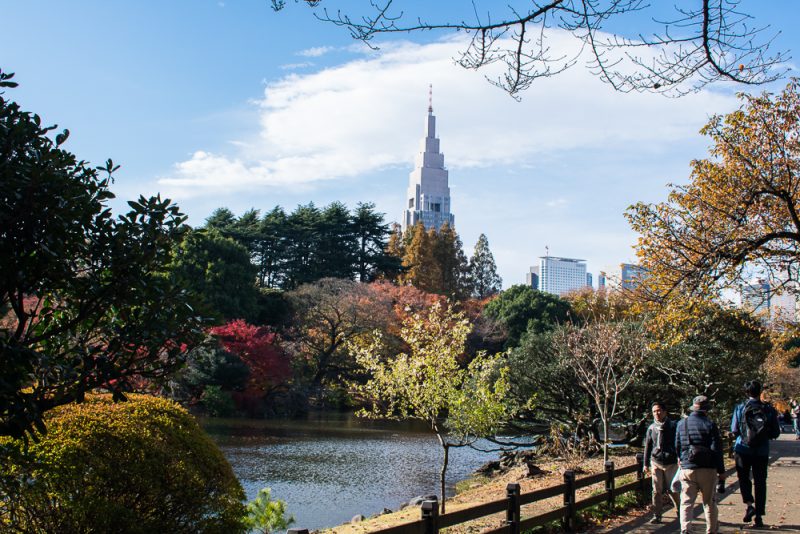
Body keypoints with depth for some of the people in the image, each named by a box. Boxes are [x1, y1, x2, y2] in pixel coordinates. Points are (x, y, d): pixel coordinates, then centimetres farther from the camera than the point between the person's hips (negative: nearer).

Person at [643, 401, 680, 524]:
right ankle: (656, 515, 8)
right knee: (657, 491, 2)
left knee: (672, 490, 3)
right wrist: (646, 464, 12)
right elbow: (647, 446, 13)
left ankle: (681, 510, 25)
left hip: (671, 463, -3)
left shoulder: (673, 426, -3)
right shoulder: (651, 428, 7)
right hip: (656, 463, 3)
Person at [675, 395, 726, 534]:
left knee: (686, 502, 4)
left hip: (687, 469, 2)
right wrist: (721, 471, -3)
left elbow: (677, 446, 15)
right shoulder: (710, 425, -7)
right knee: (709, 502, 12)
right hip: (707, 469, -2)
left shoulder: (681, 424, 4)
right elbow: (716, 450, -9)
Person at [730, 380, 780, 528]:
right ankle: (758, 516, 10)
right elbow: (775, 433, -1)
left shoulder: (740, 409, -7)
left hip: (743, 450, -1)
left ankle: (749, 504, -7)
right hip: (762, 452, 1)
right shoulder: (769, 410, -5)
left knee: (743, 478, 16)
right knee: (760, 482, 9)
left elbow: (734, 430, -5)